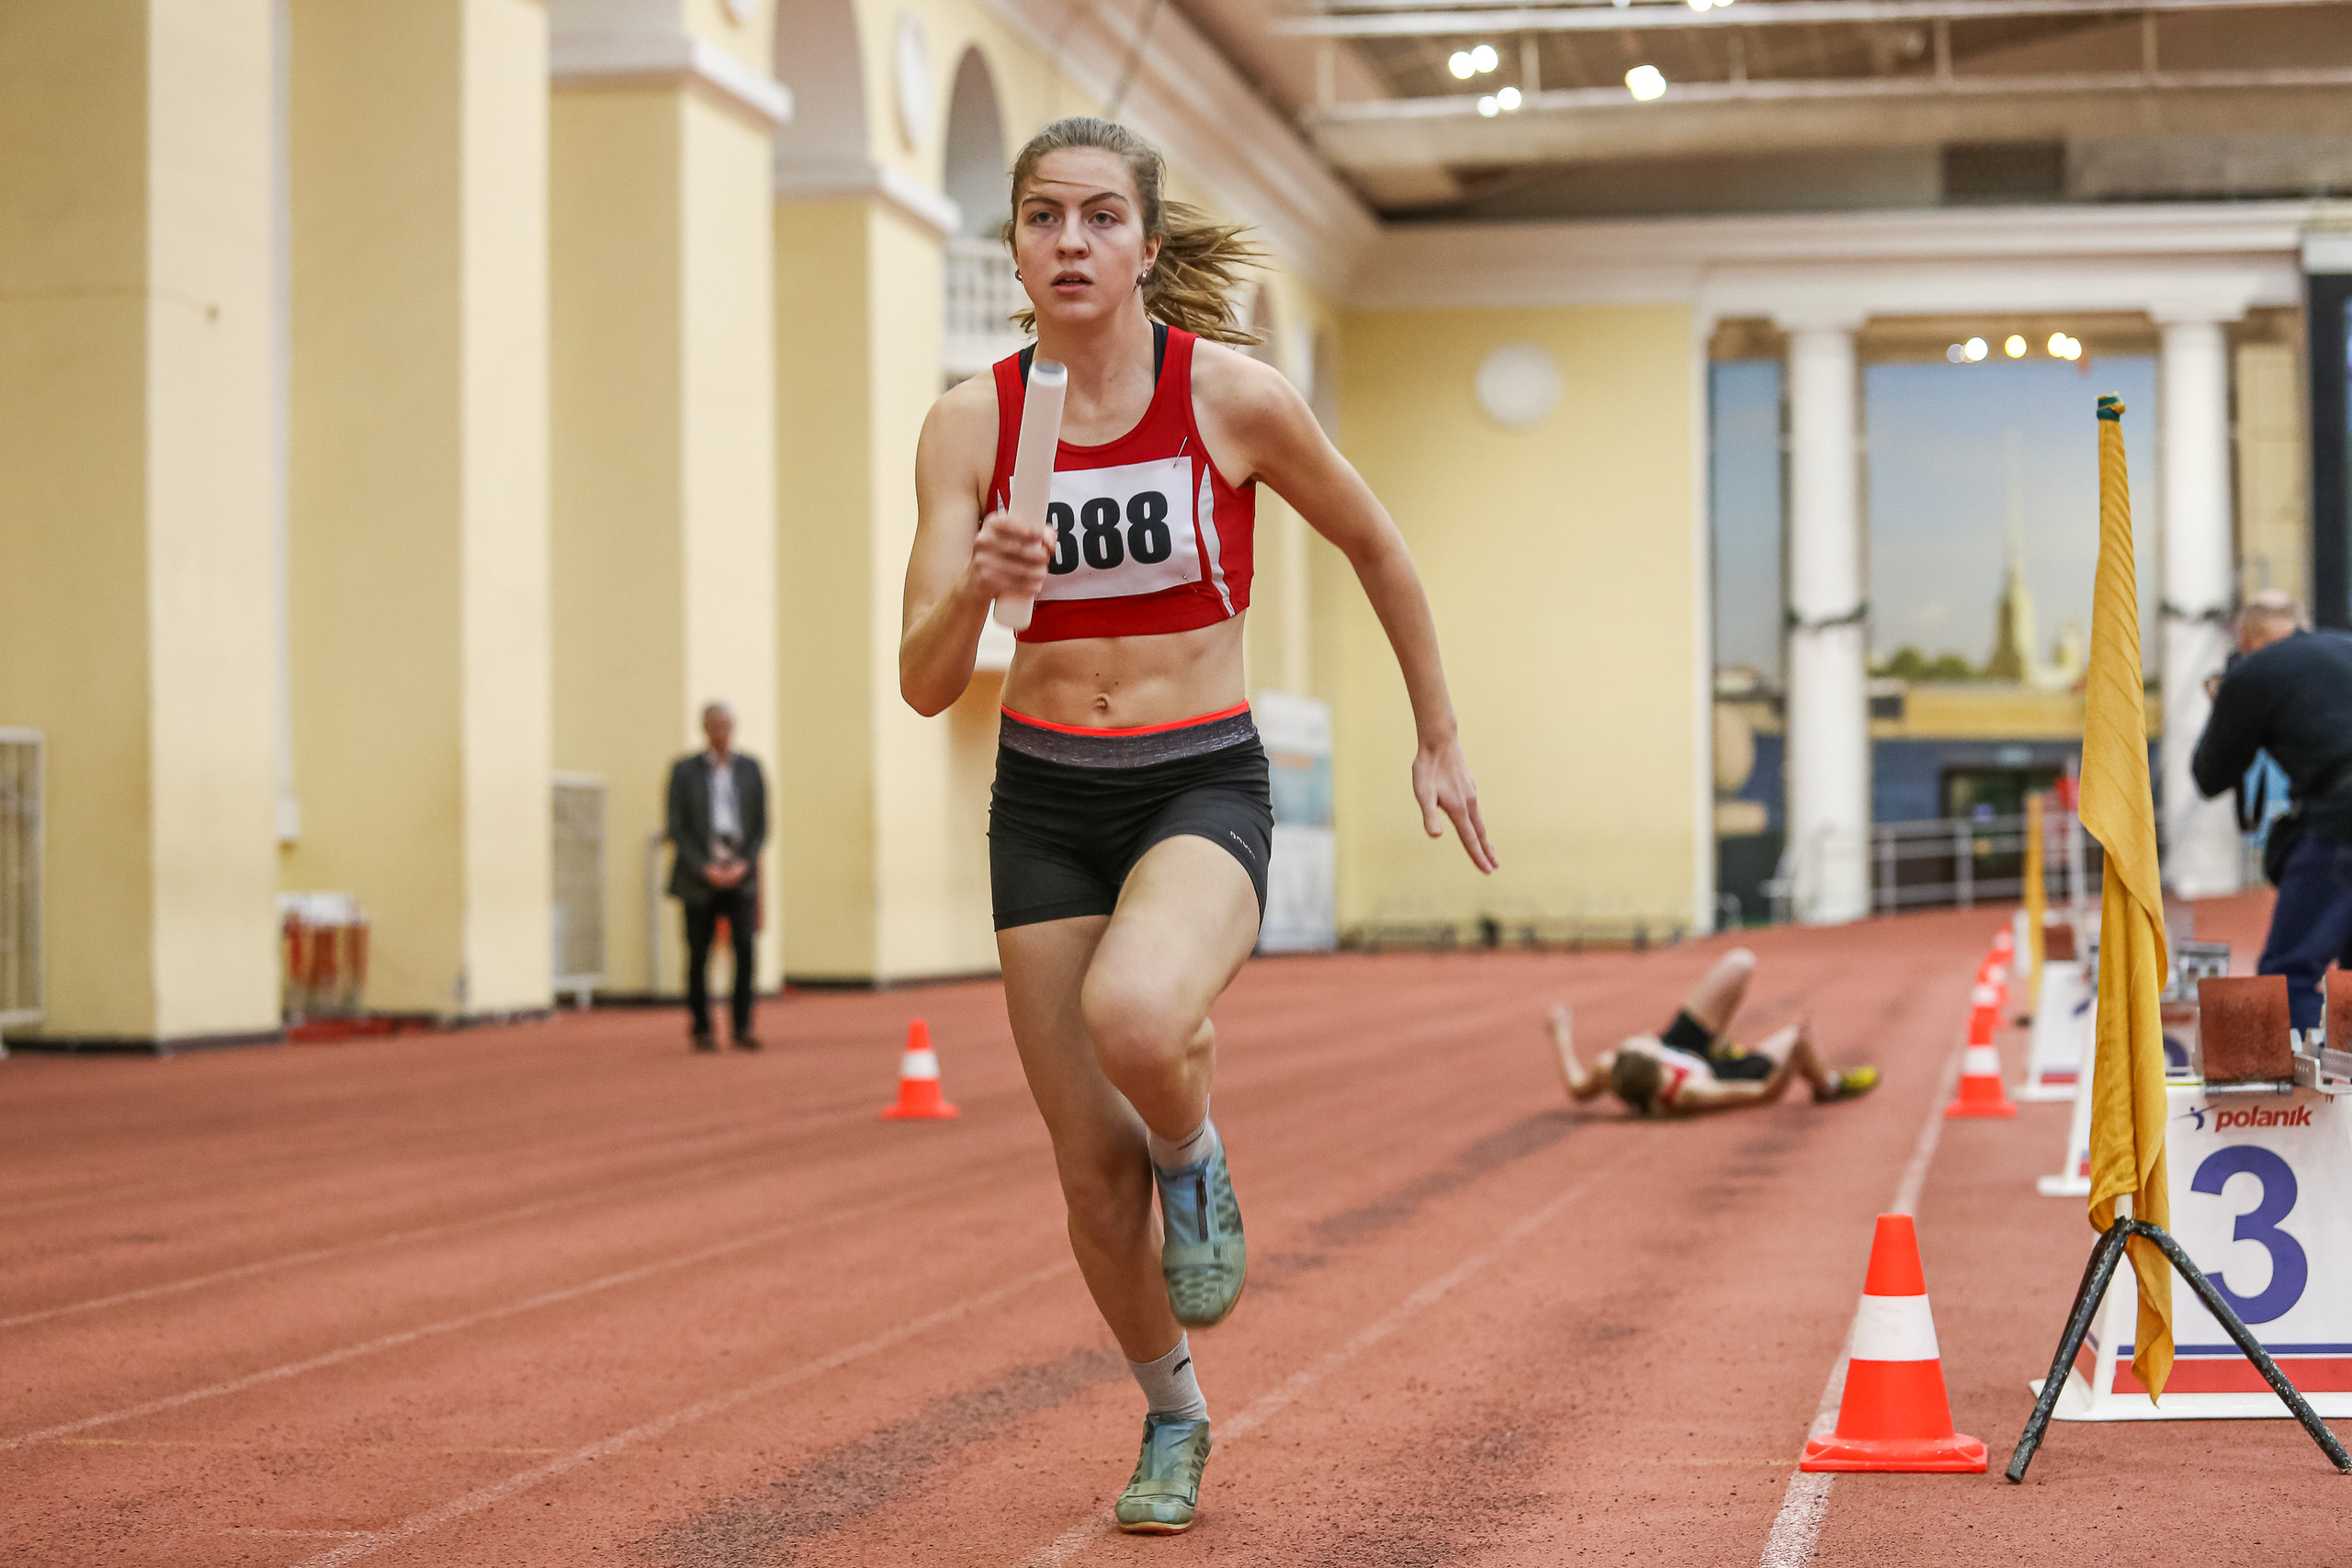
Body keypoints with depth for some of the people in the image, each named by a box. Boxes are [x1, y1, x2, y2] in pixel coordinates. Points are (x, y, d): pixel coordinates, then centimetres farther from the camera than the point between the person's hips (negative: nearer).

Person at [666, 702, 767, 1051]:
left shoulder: (750, 769, 8)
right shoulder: (685, 771, 2)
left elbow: (761, 825, 8)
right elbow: (677, 828, 0)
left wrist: (744, 863, -6)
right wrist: (704, 868, -10)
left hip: (741, 876, 1)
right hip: (700, 878, -1)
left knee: (746, 948, -11)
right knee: (699, 955, 0)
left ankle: (743, 1027, -5)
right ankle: (701, 1029, 9)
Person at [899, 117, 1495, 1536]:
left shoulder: (1234, 396, -9)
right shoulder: (973, 423, -3)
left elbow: (1379, 551, 8)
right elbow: (924, 685, -6)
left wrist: (1441, 739, 14)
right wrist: (973, 589, -28)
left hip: (1203, 790, -3)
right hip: (1045, 802, 3)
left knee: (1133, 1019, -36)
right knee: (1094, 1170, 5)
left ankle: (1196, 1157, 0)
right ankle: (1175, 1418, 32)